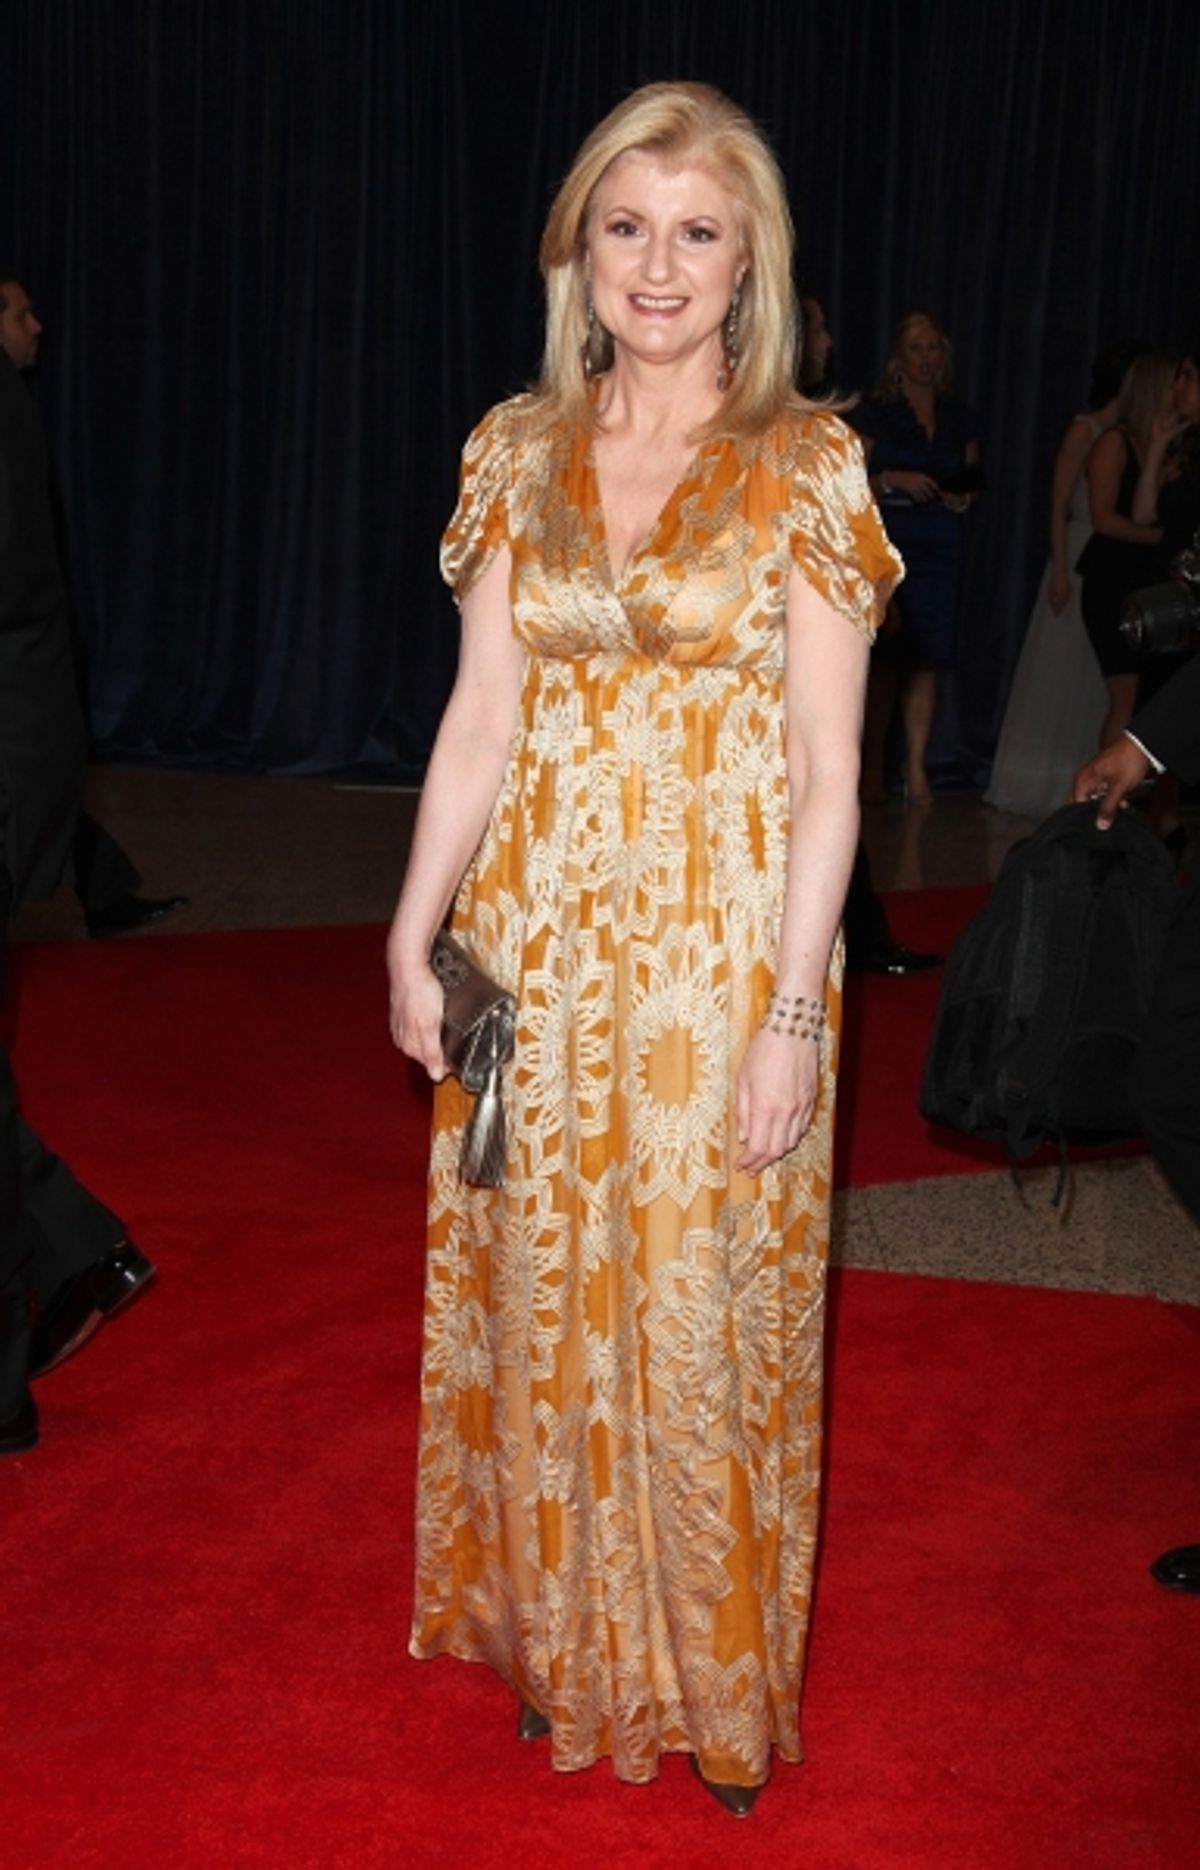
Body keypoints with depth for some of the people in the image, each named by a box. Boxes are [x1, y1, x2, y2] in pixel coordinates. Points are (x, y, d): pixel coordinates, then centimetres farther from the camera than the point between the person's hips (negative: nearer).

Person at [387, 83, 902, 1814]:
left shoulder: (807, 467, -6)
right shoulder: (519, 451, 5)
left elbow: (828, 772, -8)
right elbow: (479, 716, 5)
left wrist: (791, 1013, -13)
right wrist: (413, 935, 1)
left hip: (721, 953, -3)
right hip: (537, 950, 4)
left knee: (702, 1321, 8)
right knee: (543, 1307, 14)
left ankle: (711, 1670, 32)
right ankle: (563, 1639, 38)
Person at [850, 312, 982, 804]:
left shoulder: (960, 418, 16)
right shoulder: (875, 413, 5)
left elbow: (973, 482, 21)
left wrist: (963, 496, -1)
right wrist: (894, 480, -16)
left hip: (941, 544, 3)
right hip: (886, 538, -3)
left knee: (927, 659, -1)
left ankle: (916, 768, 2)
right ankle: (873, 764, 3)